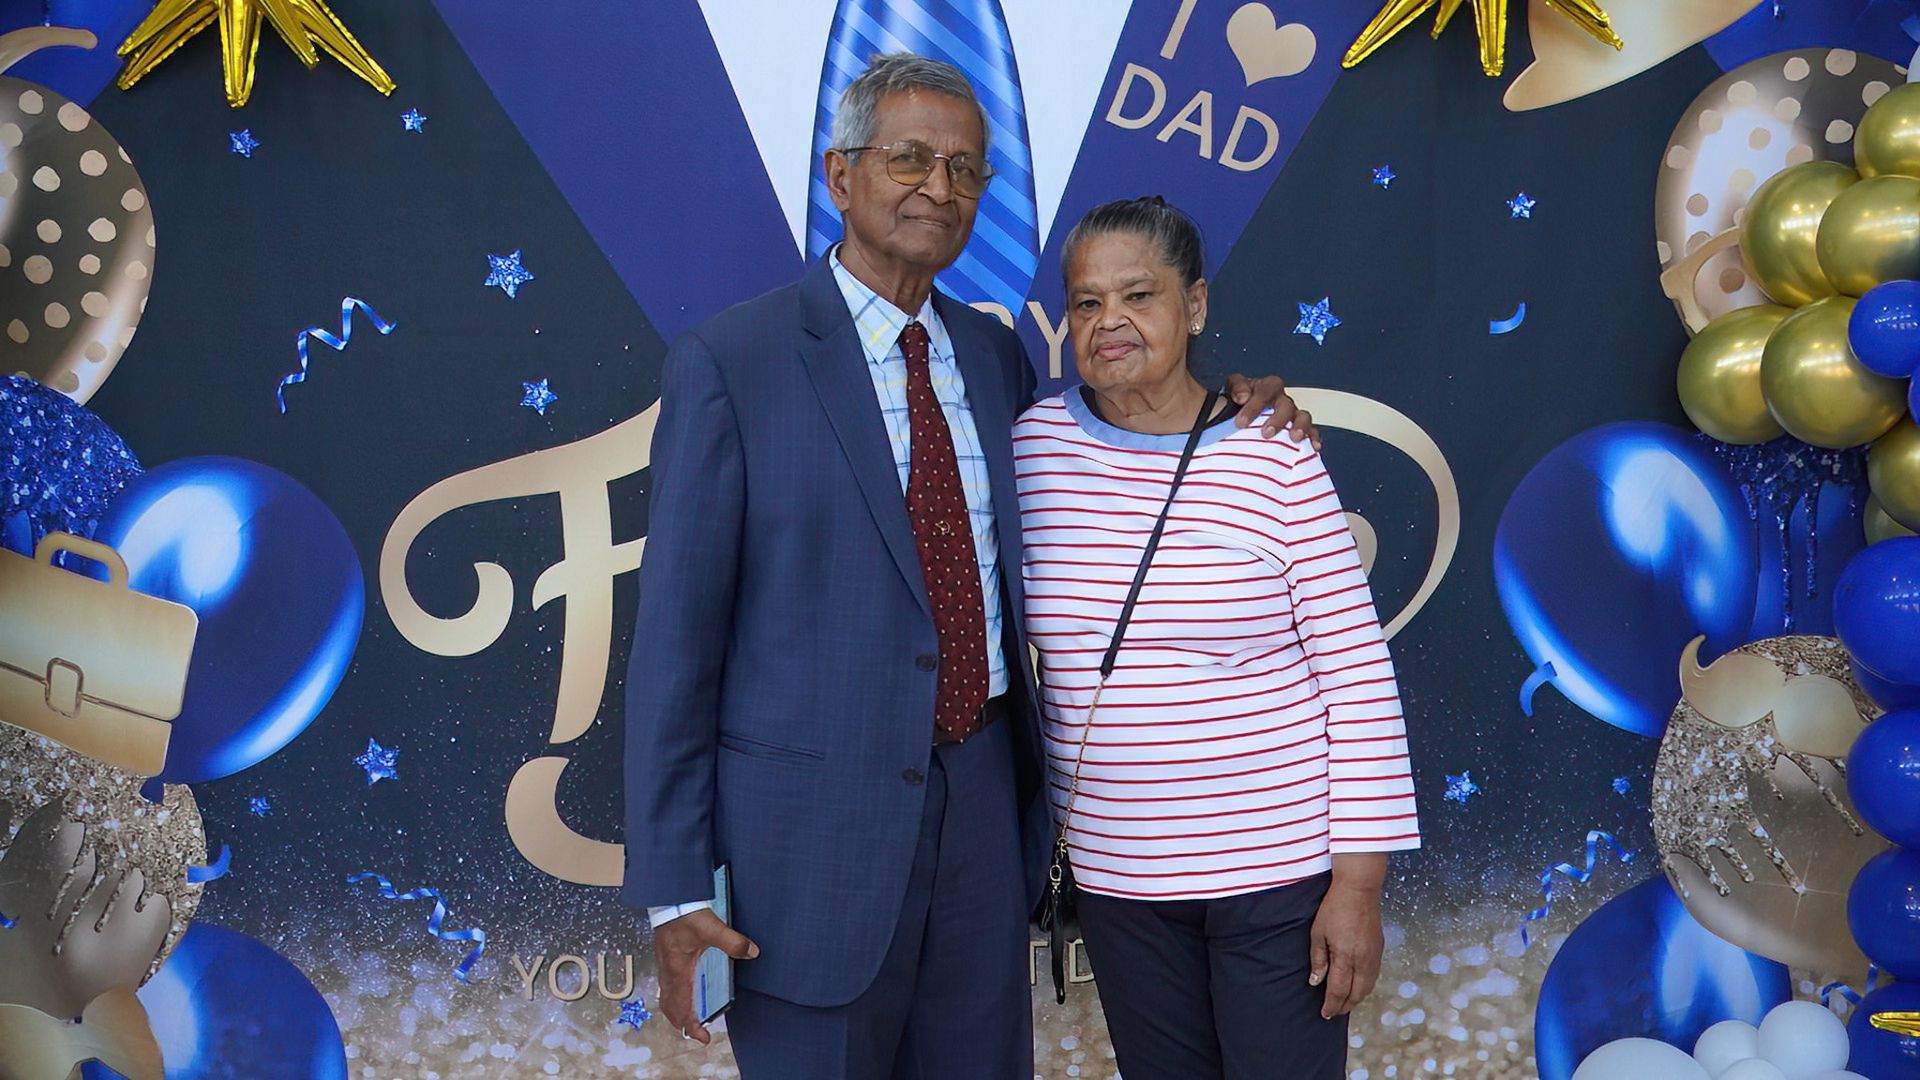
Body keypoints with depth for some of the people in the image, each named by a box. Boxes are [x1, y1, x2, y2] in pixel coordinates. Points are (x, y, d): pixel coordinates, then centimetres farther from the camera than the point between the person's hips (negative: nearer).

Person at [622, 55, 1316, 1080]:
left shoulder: (991, 353, 8)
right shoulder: (729, 365, -9)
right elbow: (676, 634, -9)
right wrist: (673, 887, -11)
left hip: (983, 801, 5)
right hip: (814, 822, -5)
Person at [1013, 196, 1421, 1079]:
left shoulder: (1273, 459, -12)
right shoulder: (1034, 445, -3)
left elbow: (1358, 673, -10)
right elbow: (1005, 637, 8)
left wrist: (1358, 881, -10)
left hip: (1279, 865, -3)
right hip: (1116, 873, 3)